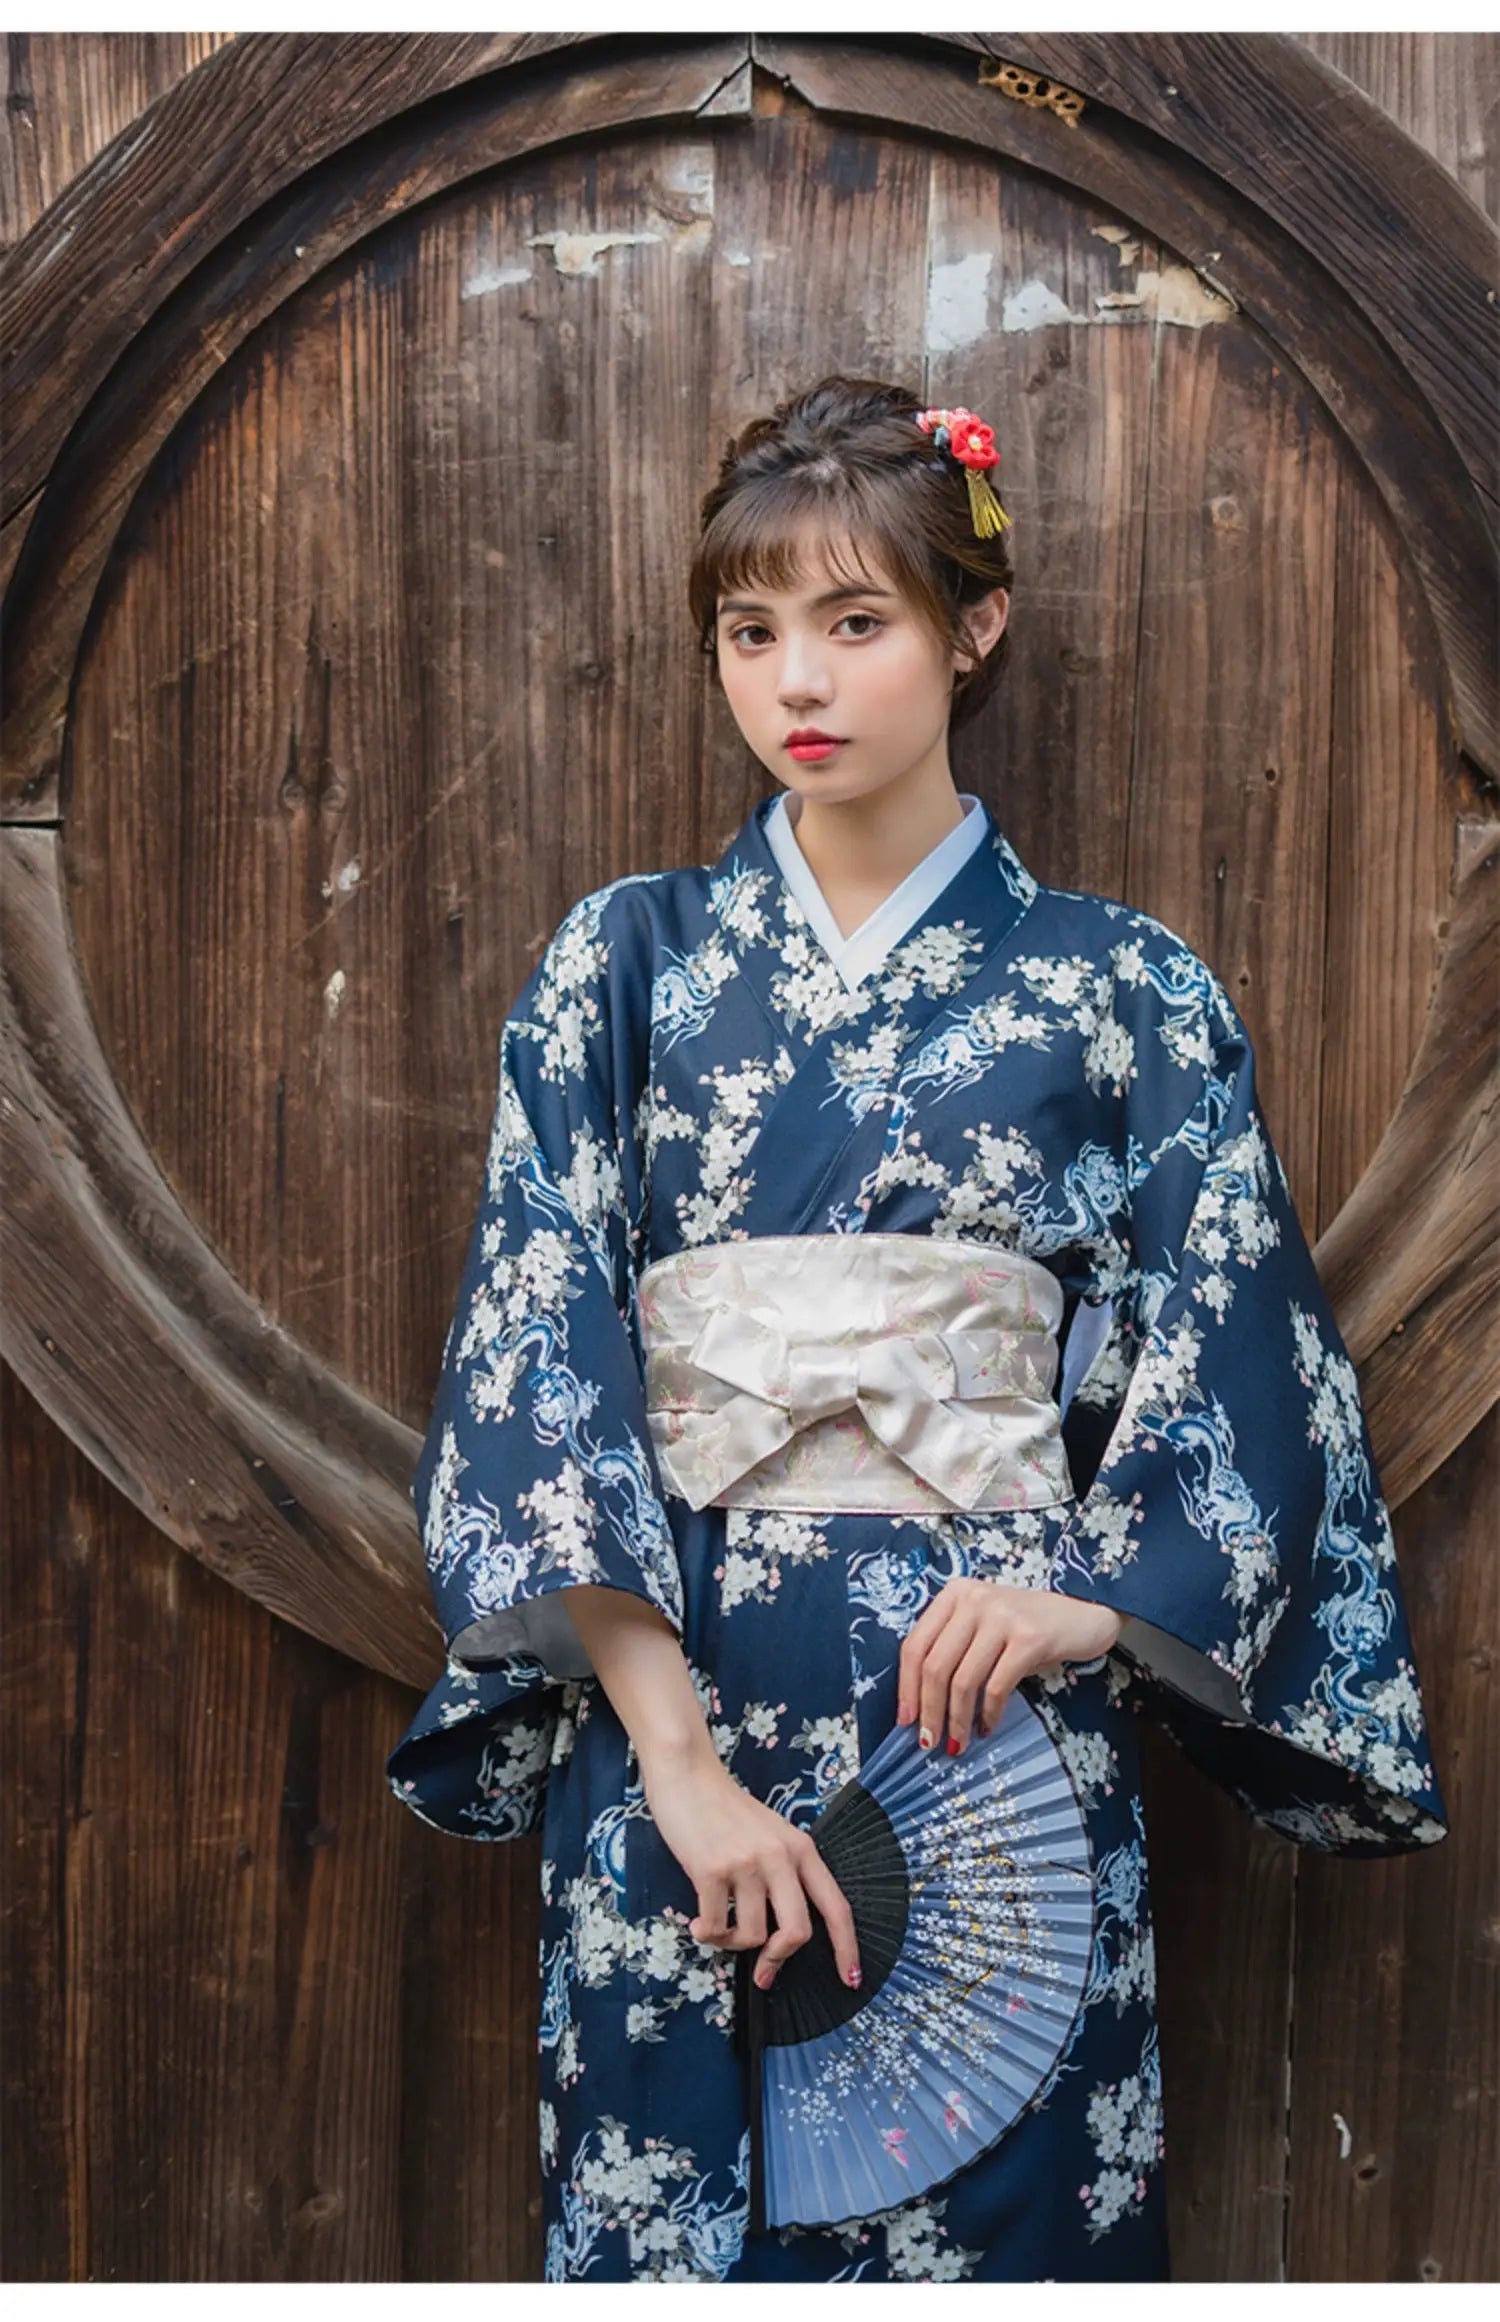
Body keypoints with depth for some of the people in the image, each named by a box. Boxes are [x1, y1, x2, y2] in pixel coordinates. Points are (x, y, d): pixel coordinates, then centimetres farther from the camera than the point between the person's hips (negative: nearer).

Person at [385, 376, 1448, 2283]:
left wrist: (1087, 1600, -16)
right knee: (664, 2201, 8)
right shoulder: (622, 965, 4)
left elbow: (1245, 1377, 3)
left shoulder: (1124, 994, 4)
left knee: (990, 2211, 6)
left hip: (994, 1706, 0)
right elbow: (532, 1357, -4)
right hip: (666, 1692, 1)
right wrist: (677, 1749, -14)